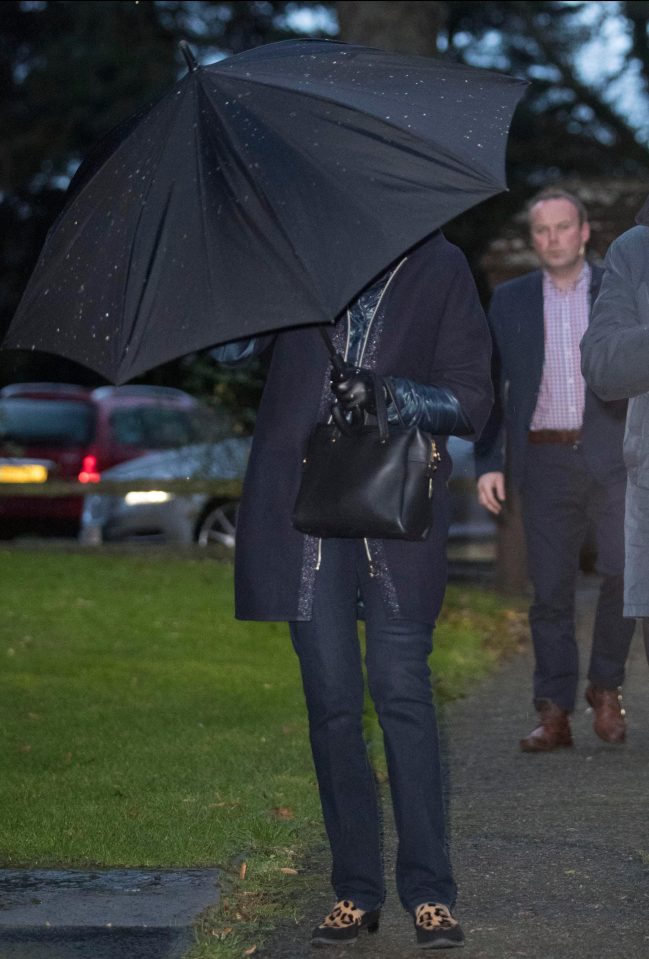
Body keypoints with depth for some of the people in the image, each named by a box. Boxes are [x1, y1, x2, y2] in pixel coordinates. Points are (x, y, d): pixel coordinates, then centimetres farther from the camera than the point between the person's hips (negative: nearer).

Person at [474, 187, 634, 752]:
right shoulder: (510, 301, 12)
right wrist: (488, 463, 3)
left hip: (612, 456, -1)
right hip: (546, 460, 1)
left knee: (624, 569, -15)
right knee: (551, 589, 0)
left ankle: (606, 688, 5)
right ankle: (554, 714, 4)